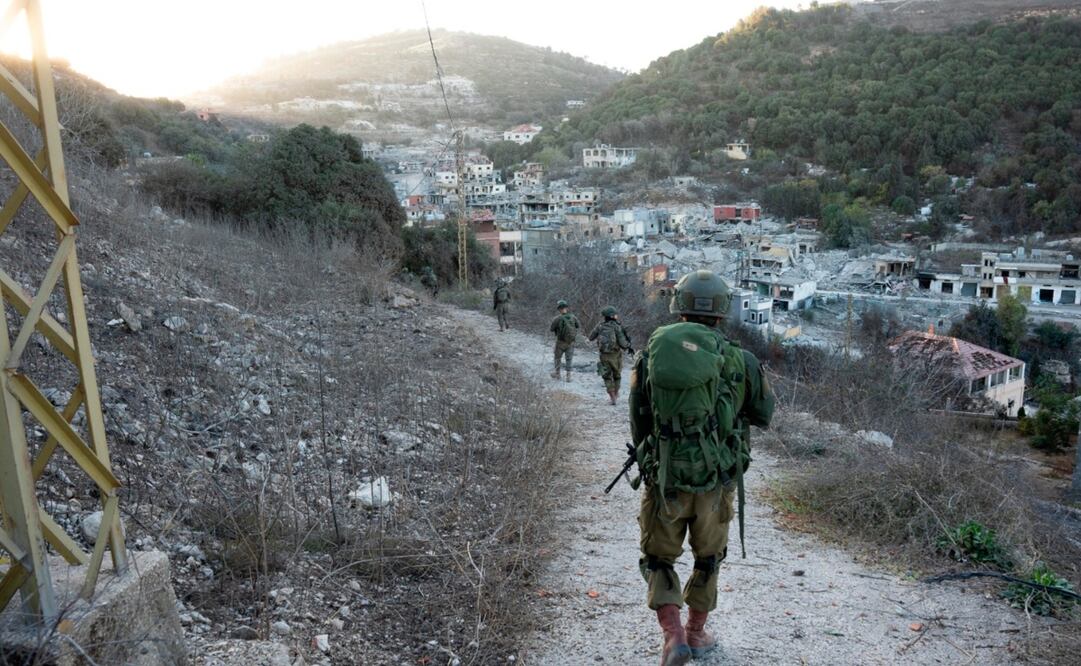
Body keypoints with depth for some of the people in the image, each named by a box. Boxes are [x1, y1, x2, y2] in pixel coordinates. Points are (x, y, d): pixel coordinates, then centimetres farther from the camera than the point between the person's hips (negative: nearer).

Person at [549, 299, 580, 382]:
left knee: (558, 357, 18)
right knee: (569, 359, 10)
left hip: (561, 342, -2)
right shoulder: (573, 317, -7)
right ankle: (568, 376, 5)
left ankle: (557, 373, 29)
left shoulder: (557, 318, -18)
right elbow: (579, 327, 7)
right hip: (571, 342, 2)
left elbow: (551, 329, -8)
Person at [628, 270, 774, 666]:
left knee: (658, 559, 19)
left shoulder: (650, 356, -6)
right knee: (708, 559, 24)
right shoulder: (739, 362, -8)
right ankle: (696, 633, 37)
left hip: (663, 480, 0)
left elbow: (637, 425, 2)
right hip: (716, 482, 1)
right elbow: (764, 415, 8)